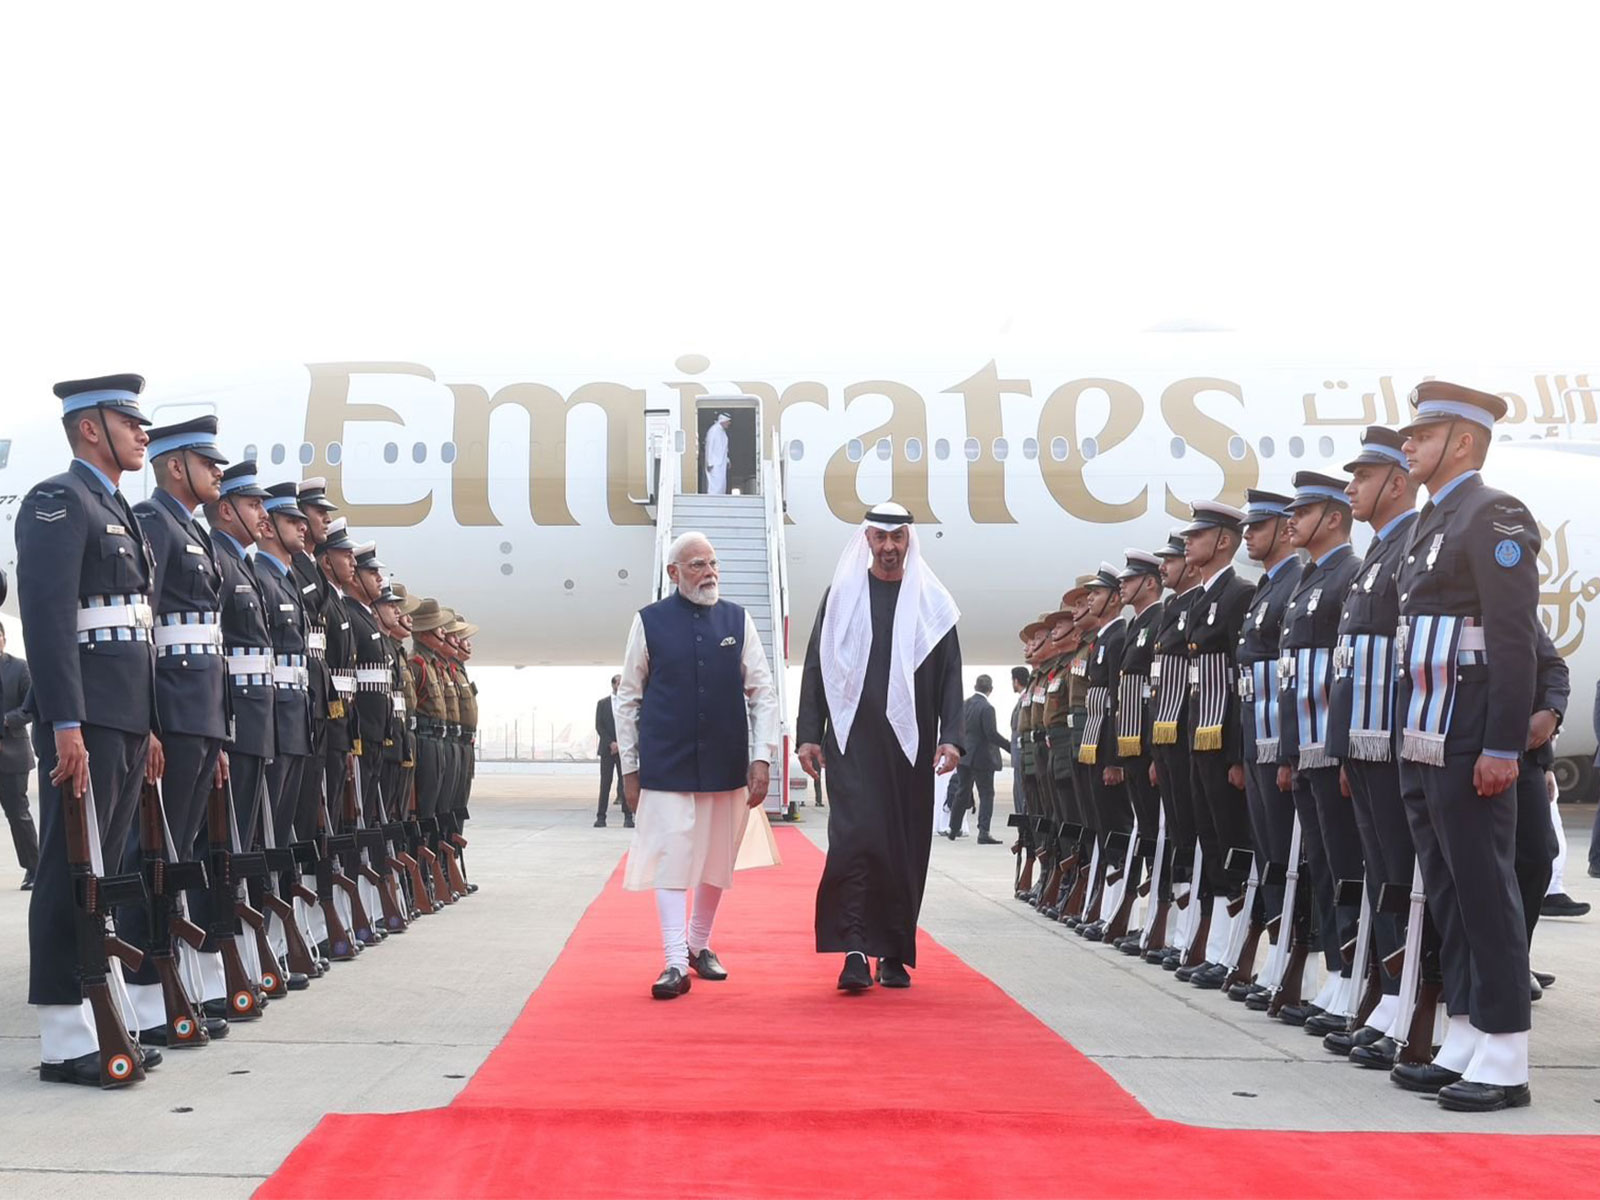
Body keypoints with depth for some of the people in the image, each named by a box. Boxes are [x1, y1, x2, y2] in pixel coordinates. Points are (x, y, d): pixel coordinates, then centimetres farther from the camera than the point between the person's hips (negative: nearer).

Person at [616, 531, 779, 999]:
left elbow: (763, 694, 6)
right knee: (671, 860, -6)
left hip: (726, 766, 3)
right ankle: (676, 962, -1)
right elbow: (628, 699, 4)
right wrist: (630, 767, 3)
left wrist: (761, 758, -2)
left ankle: (700, 944, 32)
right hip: (666, 768, -2)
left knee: (717, 863, 13)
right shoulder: (650, 622, -2)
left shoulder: (737, 620, 3)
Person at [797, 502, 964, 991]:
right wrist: (809, 734, -1)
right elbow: (816, 667, 7)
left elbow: (950, 676, 5)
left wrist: (950, 737, -6)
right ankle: (855, 951, -11)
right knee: (854, 840, -13)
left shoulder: (931, 601, 7)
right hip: (851, 744, -1)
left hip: (909, 746, 1)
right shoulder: (841, 594, 7)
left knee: (905, 850, 5)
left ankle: (895, 955, 16)